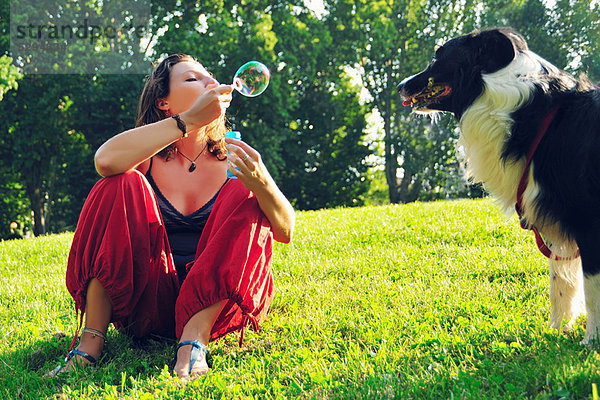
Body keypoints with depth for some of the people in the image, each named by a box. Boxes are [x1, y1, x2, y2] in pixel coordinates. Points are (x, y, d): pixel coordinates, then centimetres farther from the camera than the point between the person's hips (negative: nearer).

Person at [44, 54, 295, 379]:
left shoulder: (234, 156, 4)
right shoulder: (146, 159, 0)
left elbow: (285, 231, -4)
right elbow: (106, 160, -25)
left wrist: (263, 184, -27)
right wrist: (190, 119, -25)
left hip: (218, 301, 1)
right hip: (148, 301, 0)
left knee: (242, 197, -18)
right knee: (122, 185, -17)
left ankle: (195, 338, -30)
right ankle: (91, 342, -22)